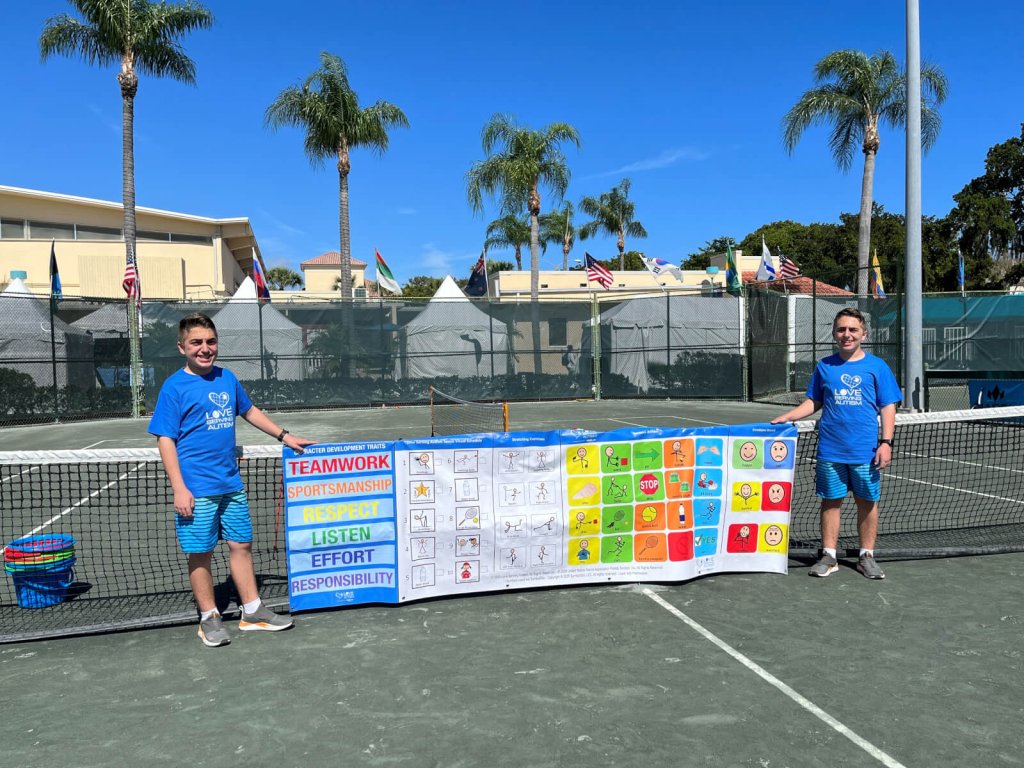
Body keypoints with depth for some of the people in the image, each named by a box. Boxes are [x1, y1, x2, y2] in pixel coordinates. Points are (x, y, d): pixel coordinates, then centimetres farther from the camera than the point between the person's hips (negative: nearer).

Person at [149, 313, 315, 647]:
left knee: (241, 545, 12)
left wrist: (284, 436, 19)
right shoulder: (174, 387, -9)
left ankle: (252, 612, 23)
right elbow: (165, 440, -10)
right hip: (197, 490, -6)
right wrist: (179, 488, -15)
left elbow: (249, 411, 23)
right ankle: (209, 618, 21)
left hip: (231, 484, 6)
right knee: (200, 553, 6)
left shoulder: (227, 378, 7)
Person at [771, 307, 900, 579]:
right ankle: (829, 557, 18)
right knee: (831, 502, 8)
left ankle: (866, 556, 23)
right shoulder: (824, 367, 6)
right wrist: (787, 416, 1)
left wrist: (886, 442, -7)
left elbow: (888, 407, 1)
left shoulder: (876, 366, 0)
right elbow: (813, 402, 14)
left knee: (867, 502, 8)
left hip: (866, 452, -1)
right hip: (830, 451, 1)